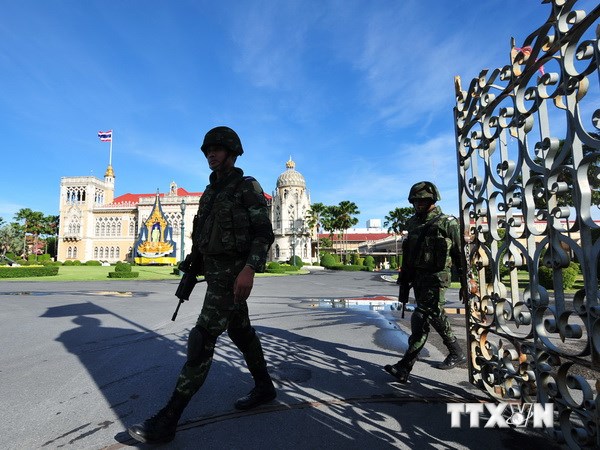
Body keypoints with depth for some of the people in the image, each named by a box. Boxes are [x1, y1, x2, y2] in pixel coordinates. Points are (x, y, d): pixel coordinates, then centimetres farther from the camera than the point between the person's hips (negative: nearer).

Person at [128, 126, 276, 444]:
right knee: (240, 331, 15)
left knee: (203, 339, -9)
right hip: (215, 272, 9)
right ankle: (264, 387, 31)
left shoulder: (248, 187, -8)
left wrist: (250, 269, -29)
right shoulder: (211, 192, 18)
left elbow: (264, 233, -16)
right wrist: (192, 267, 16)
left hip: (232, 273, -9)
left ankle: (167, 421, -1)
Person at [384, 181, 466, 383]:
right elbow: (408, 254, 17)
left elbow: (460, 253, -4)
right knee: (435, 316, 13)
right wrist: (404, 277, 16)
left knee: (421, 319, -12)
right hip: (417, 277, 7)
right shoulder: (413, 223, 12)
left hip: (436, 277, -7)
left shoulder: (446, 223, -6)